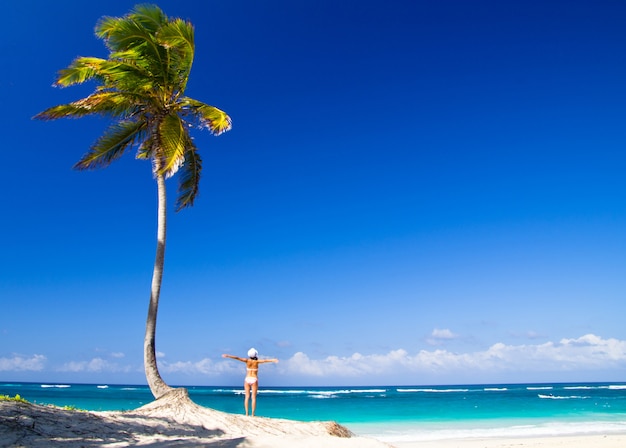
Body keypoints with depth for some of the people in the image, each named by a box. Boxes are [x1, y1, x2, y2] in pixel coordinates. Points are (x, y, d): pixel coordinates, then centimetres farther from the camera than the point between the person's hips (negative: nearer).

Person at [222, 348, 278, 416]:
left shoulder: (247, 360, -4)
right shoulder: (257, 361, -8)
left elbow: (237, 358, -11)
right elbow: (265, 360, -24)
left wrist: (228, 356, -13)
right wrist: (273, 360, -37)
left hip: (247, 379, 2)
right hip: (254, 380, -2)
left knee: (247, 397, 6)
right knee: (253, 397, 1)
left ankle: (246, 413, 2)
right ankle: (253, 414, -2)